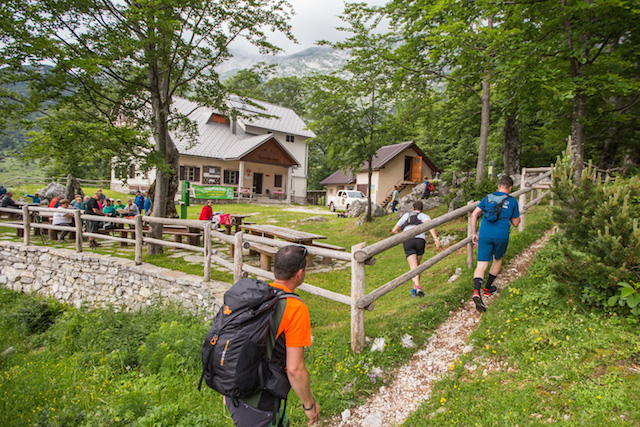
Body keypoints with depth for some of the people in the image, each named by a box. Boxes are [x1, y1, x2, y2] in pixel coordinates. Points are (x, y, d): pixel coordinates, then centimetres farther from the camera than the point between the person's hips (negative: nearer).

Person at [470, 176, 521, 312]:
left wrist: (474, 233, 12)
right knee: (498, 260, 26)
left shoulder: (488, 198, 11)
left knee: (481, 265, -1)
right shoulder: (512, 201, 6)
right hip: (502, 235, -1)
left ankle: (476, 291, -25)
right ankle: (487, 288, 34)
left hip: (485, 235, 1)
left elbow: (474, 215, 5)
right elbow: (516, 223, 12)